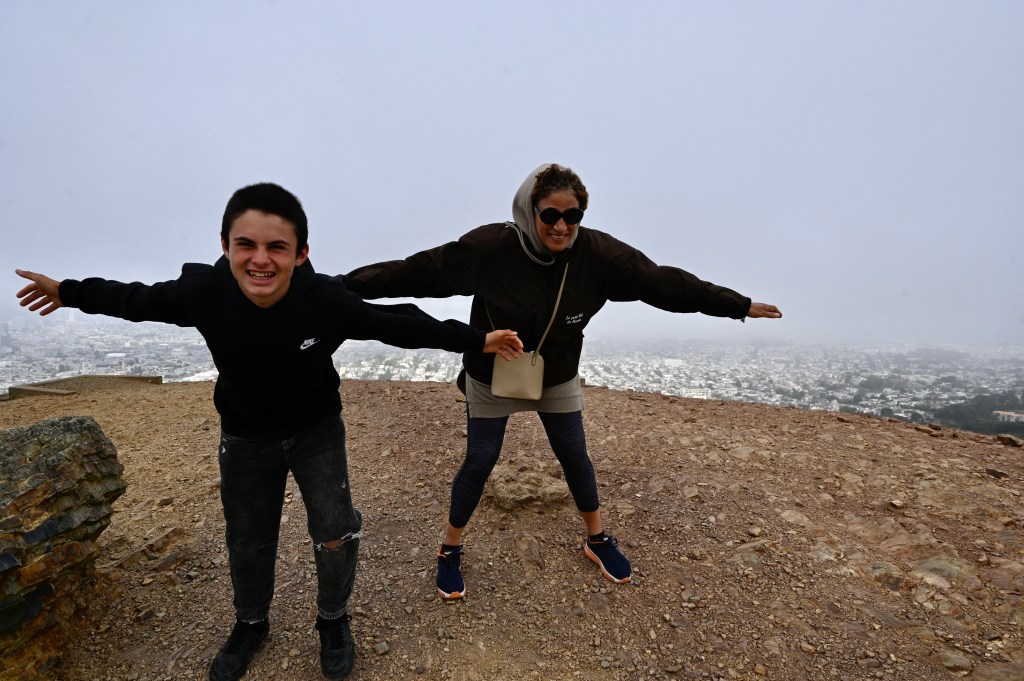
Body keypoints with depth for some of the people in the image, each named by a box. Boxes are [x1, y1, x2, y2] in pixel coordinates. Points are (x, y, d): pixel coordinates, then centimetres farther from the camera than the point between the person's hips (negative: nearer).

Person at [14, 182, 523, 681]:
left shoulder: (327, 301, -31)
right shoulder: (204, 291, -25)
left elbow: (402, 325, -21)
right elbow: (138, 301, -2)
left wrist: (477, 341, -18)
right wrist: (69, 292, 13)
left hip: (317, 429, -2)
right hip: (245, 437, 2)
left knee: (336, 535, -3)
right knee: (247, 539, 17)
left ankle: (333, 619, 30)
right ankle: (250, 624, 47)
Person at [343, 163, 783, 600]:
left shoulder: (597, 253, -20)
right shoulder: (489, 248, -27)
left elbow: (664, 282, -12)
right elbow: (418, 271, -21)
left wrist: (738, 305, -5)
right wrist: (346, 286, -19)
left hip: (558, 379, 3)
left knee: (575, 457, 14)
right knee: (479, 463, 6)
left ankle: (597, 540, 40)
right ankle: (450, 550, 32)